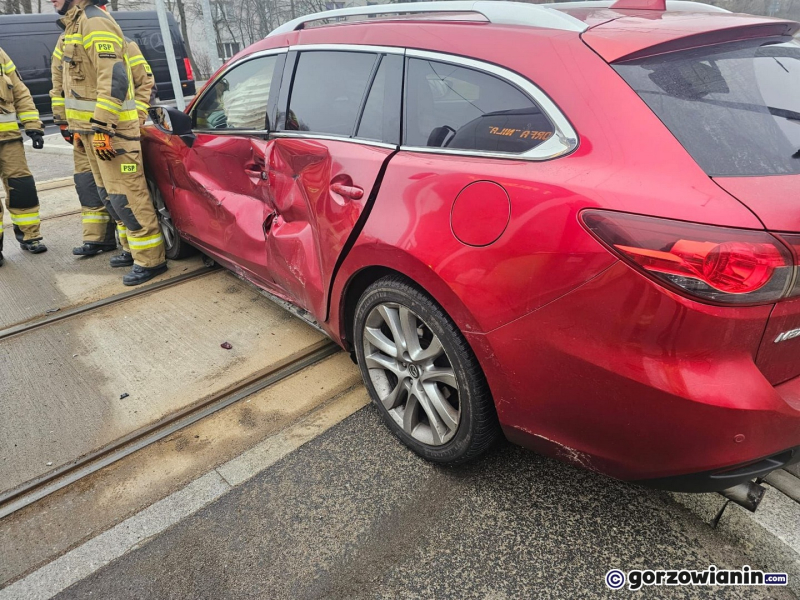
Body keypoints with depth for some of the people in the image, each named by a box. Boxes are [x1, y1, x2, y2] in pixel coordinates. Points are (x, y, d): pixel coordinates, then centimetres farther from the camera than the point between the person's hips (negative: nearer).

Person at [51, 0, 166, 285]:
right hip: (92, 126, 10)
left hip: (109, 128, -10)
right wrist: (82, 126, 25)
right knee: (110, 194, 13)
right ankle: (135, 249, 23)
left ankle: (150, 259, -4)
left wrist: (101, 128, -25)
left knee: (126, 195, -10)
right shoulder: (75, 25, 20)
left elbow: (113, 79, -22)